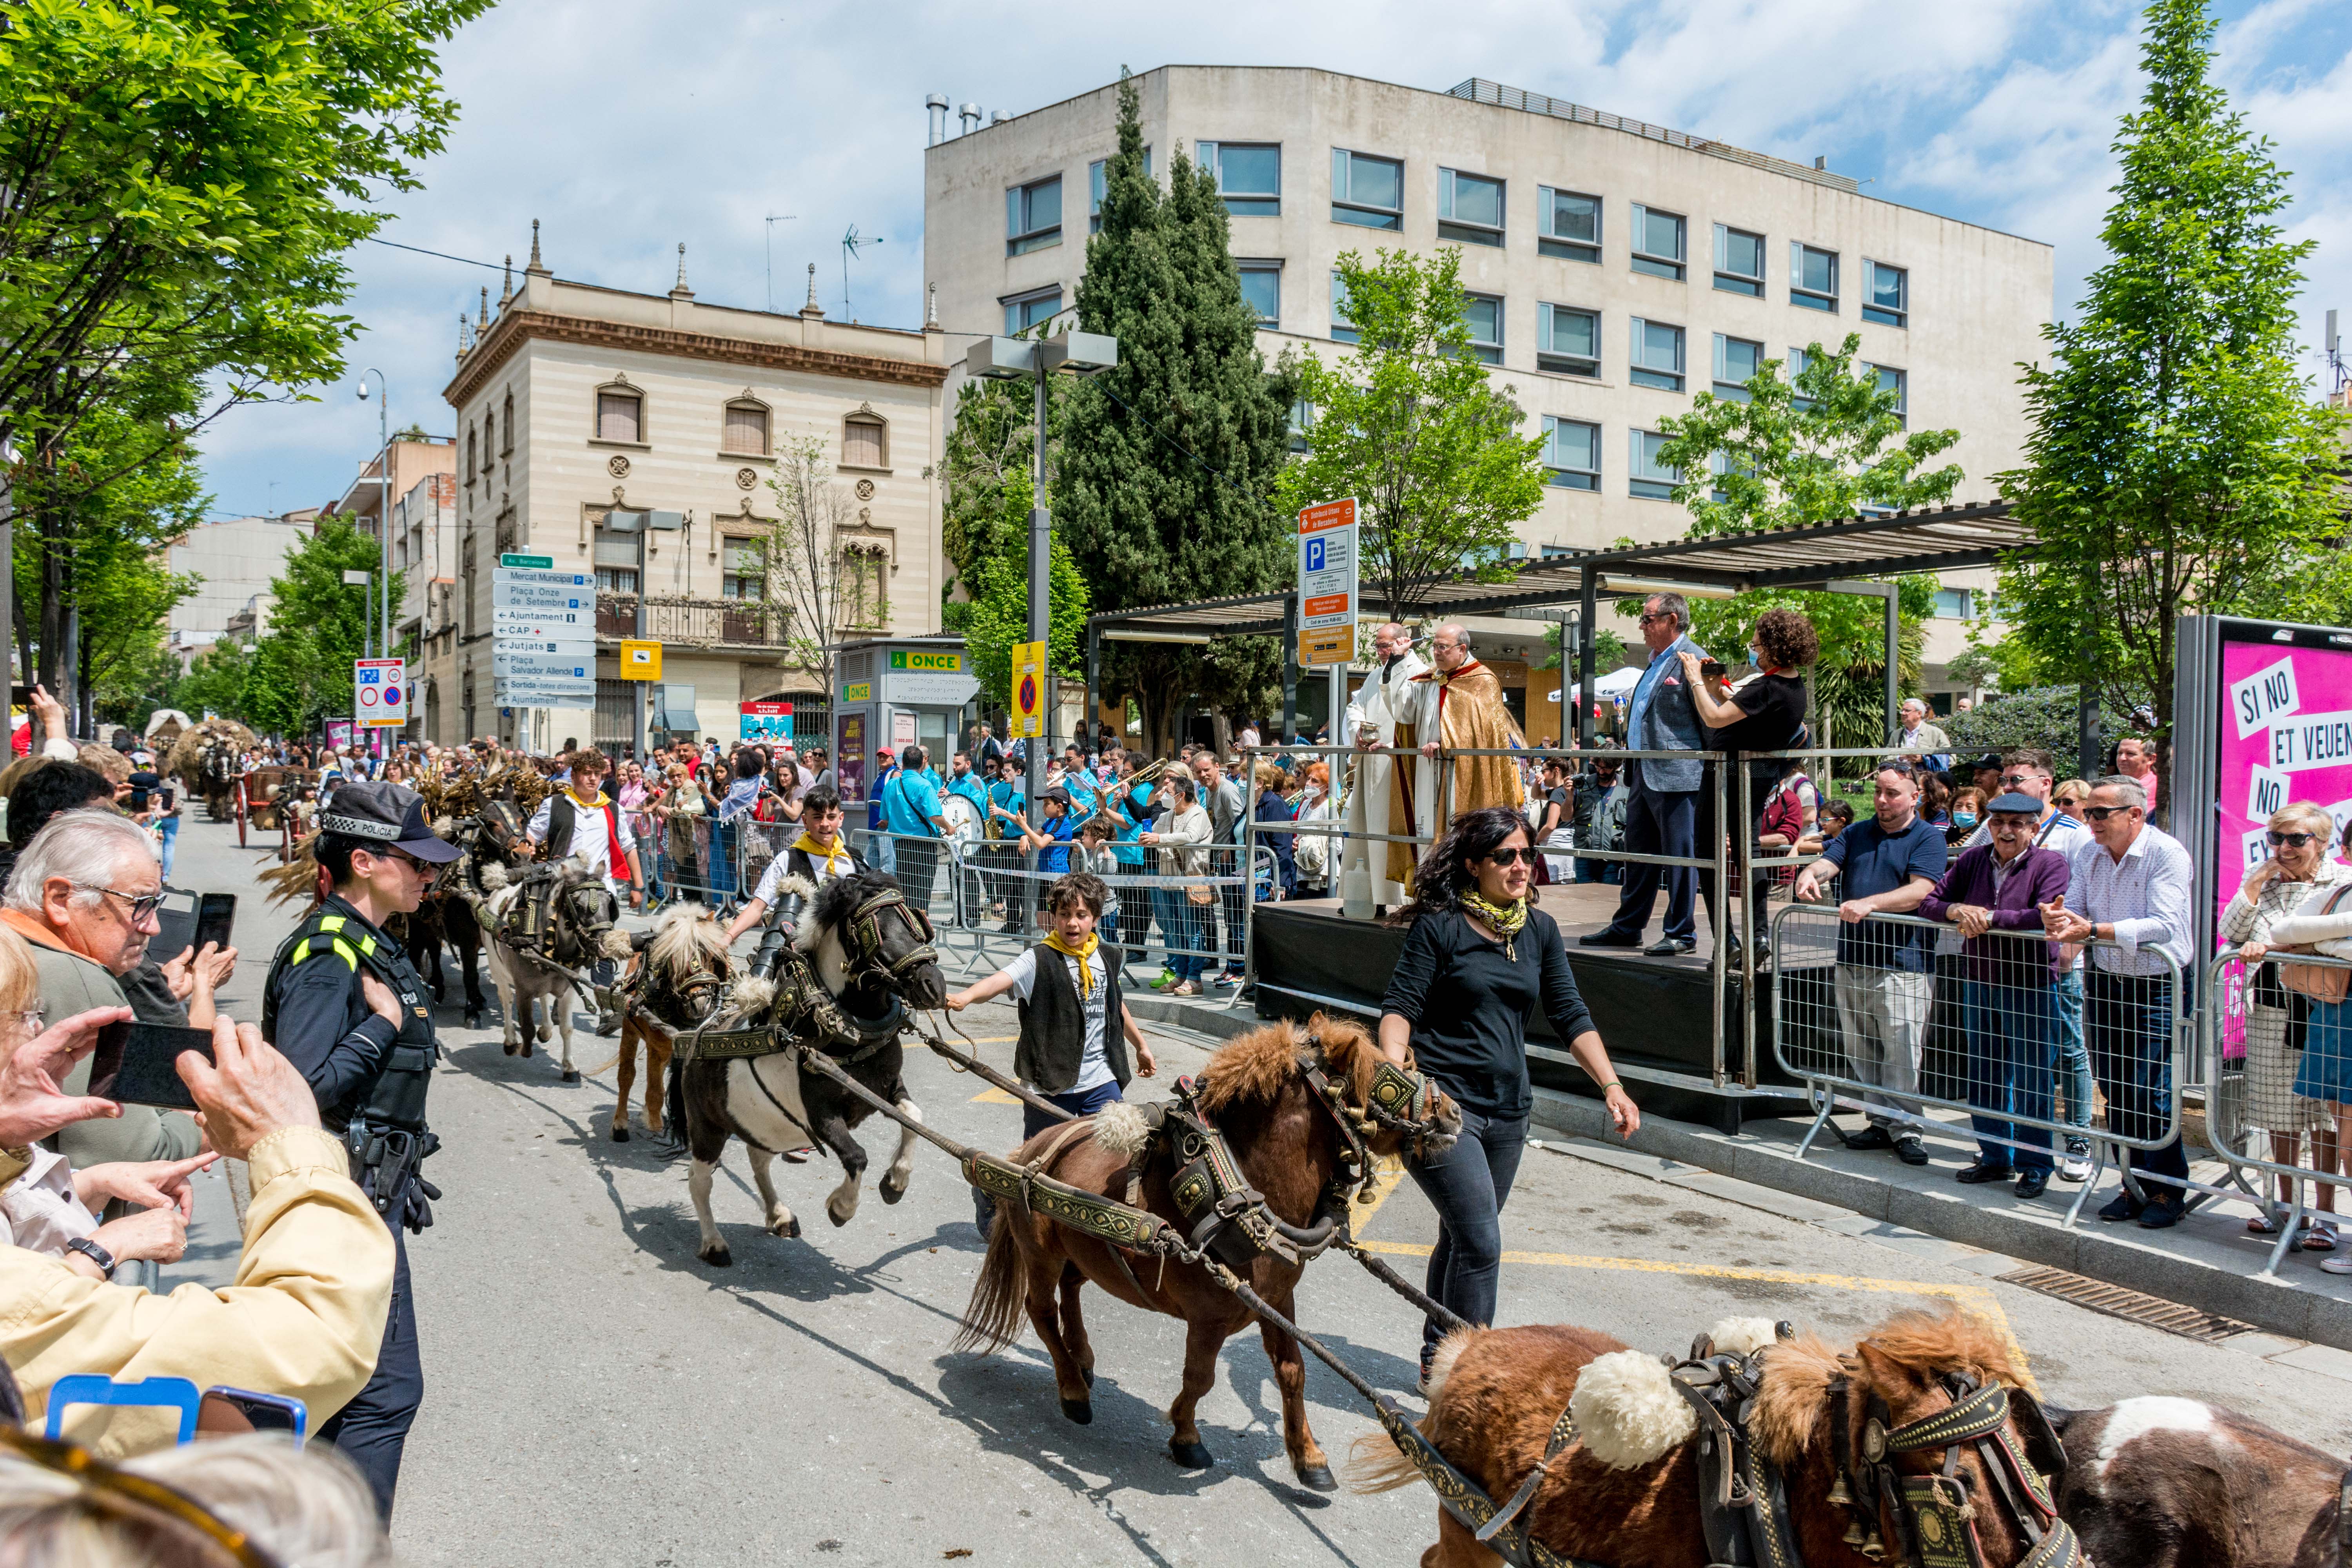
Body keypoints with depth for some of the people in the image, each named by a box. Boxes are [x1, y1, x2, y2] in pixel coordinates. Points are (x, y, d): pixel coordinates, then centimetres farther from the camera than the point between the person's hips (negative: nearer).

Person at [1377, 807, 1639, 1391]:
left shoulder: (1540, 929, 8)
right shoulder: (1439, 926, -8)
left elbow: (1570, 1016, 9)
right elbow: (1400, 1007, -11)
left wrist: (1611, 1086, -1)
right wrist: (1394, 1069, -28)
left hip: (1508, 1110, 6)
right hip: (1441, 1103, -6)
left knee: (1462, 1239, 17)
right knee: (1481, 1242, -13)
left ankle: (1437, 1362, 33)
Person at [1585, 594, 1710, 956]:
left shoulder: (1693, 659, -11)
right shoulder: (1656, 662, 19)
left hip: (1676, 776, -10)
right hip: (1643, 773, 10)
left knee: (1679, 855, -2)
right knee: (1639, 854, 15)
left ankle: (1682, 934, 5)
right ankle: (1627, 928, 23)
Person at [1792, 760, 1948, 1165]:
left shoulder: (1928, 839, -1)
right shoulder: (1856, 834, 17)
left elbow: (1920, 892, -15)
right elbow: (1827, 862, 3)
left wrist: (1869, 904, -28)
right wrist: (1809, 875, -21)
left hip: (1902, 966, -6)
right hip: (1853, 960, 6)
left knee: (1901, 1054, -6)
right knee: (1861, 1052, 11)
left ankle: (1905, 1130, 3)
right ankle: (1880, 1123, 21)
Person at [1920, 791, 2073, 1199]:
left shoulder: (2051, 864, -7)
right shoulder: (1972, 860, 6)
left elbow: (2045, 916, -23)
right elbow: (1928, 902, 6)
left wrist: (1990, 918, -22)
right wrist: (1956, 910, -14)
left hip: (2030, 987, -5)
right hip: (1979, 983, 5)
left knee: (2030, 1081, 2)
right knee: (1983, 1077, 13)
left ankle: (2034, 1165, 17)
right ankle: (1995, 1158, 28)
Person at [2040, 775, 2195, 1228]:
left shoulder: (2167, 854, -15)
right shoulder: (2089, 854, 5)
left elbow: (2164, 926, -25)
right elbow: (2075, 912, 4)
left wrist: (2093, 929, -33)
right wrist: (2058, 918, -20)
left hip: (2159, 986, -6)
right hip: (2106, 982, 6)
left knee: (2153, 1093, -5)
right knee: (2115, 1092, 9)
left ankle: (2167, 1191, 11)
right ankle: (2134, 1185, 22)